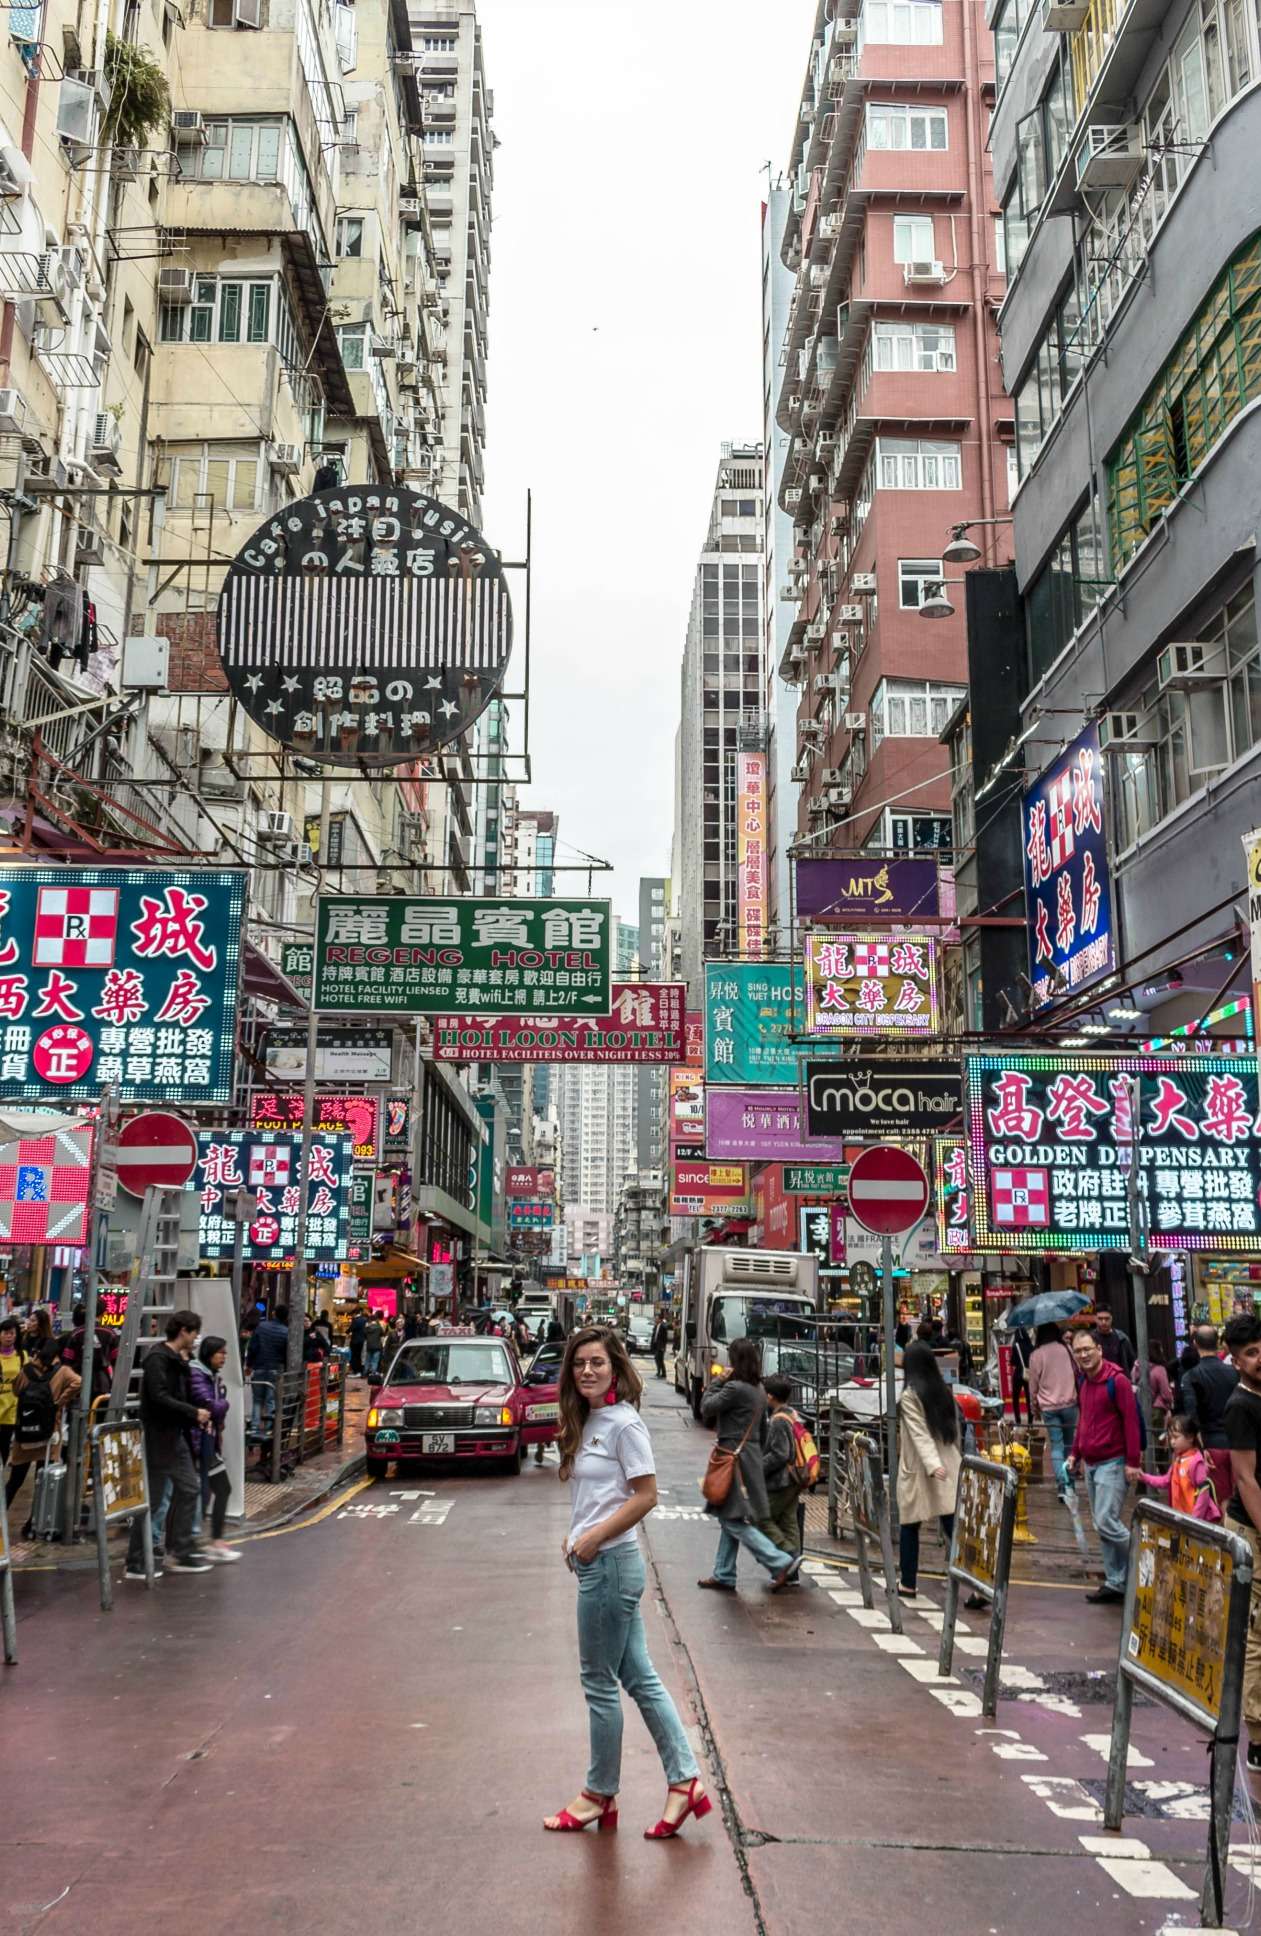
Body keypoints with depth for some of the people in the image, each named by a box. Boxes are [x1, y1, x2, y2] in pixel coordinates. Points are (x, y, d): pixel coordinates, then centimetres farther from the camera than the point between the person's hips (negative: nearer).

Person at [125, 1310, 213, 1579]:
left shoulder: (176, 1358, 12)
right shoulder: (157, 1358, -16)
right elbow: (159, 1398, -24)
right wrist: (194, 1412, -19)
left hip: (174, 1434, 10)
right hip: (158, 1434, -10)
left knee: (188, 1488, 10)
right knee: (150, 1497, -2)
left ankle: (180, 1553, 17)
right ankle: (135, 1564, 6)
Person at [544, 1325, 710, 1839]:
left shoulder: (624, 1424, -15)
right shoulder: (588, 1423, 11)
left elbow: (645, 1496, -17)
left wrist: (594, 1538, -17)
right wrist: (574, 1535, 3)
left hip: (611, 1562, -9)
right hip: (597, 1564, 9)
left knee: (600, 1683, 4)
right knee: (639, 1677, 11)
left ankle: (600, 1796, 18)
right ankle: (685, 1781, 17)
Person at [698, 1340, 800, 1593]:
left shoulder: (735, 1389, -18)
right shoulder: (758, 1390, 11)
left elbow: (707, 1408, -11)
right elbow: (763, 1430, 18)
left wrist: (717, 1381, -1)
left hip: (735, 1457, -9)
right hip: (751, 1456, 9)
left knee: (733, 1520, -6)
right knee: (730, 1518, 15)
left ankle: (782, 1564, -11)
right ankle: (723, 1575, 20)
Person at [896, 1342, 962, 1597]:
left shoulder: (909, 1396, -9)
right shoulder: (944, 1392, 8)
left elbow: (921, 1434, -21)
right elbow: (954, 1431, 14)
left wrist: (932, 1464, -30)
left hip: (918, 1471, -4)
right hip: (949, 1468, 5)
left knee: (909, 1527, 12)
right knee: (954, 1528, -1)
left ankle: (908, 1584, 20)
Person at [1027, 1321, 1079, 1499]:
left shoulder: (1036, 1355, -5)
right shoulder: (1066, 1350, -2)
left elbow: (1033, 1383, 3)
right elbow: (1078, 1374, 6)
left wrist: (1035, 1404, 19)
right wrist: (1079, 1397, 21)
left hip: (1048, 1407, -1)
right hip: (1069, 1404, 1)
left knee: (1056, 1446, -1)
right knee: (1069, 1443, 17)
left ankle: (1061, 1484, -13)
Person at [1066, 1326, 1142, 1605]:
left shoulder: (1117, 1380, -13)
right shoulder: (1083, 1381, 11)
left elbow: (1131, 1421, -15)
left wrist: (1133, 1462, -17)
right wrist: (1075, 1453, 17)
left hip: (1112, 1463, -8)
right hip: (1090, 1463, 8)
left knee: (1107, 1522, -13)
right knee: (1101, 1527, 10)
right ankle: (1115, 1582, 17)